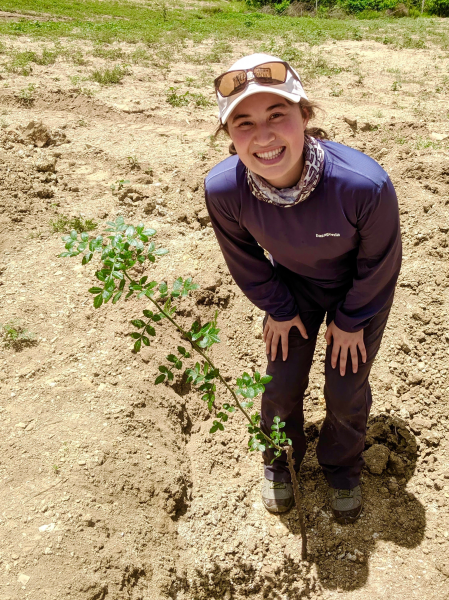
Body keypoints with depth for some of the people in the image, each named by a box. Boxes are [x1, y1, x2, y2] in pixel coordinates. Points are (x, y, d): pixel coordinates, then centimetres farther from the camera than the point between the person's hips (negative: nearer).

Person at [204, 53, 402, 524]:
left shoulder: (365, 184, -42)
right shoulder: (223, 189, -34)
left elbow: (378, 263, -20)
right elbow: (245, 260, -11)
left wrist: (350, 320, -7)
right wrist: (278, 310, 0)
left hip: (360, 290, -1)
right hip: (291, 284, 2)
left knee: (346, 390, 6)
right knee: (282, 383, 7)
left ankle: (342, 467, 39)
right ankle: (279, 460, 41)